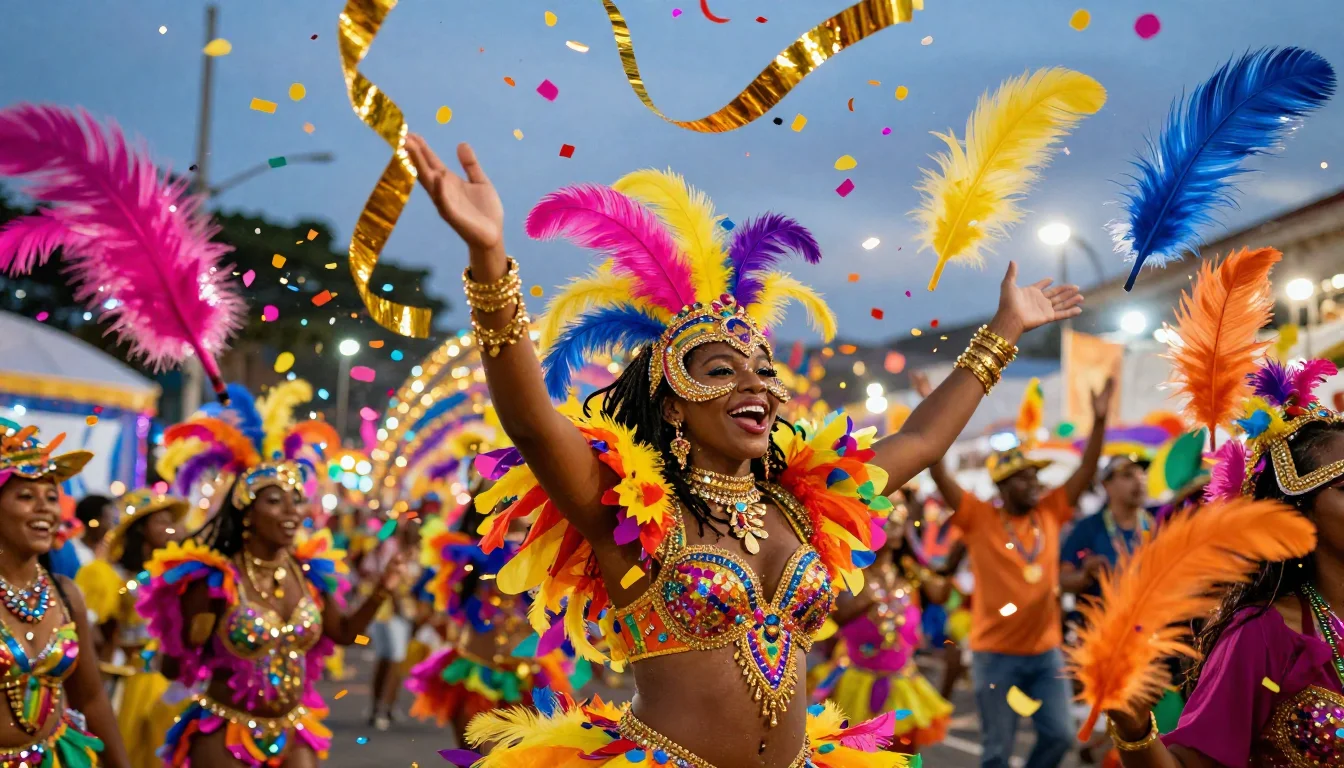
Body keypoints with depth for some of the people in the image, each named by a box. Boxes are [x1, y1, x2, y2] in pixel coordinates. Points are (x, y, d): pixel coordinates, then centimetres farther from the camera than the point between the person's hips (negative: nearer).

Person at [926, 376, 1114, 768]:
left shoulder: (1050, 513, 5)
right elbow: (940, 476, -16)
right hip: (995, 653, -4)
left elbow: (1087, 470, 4)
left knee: (1059, 735, 4)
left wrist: (1099, 419, -6)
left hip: (1046, 650, 4)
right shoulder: (979, 519, -6)